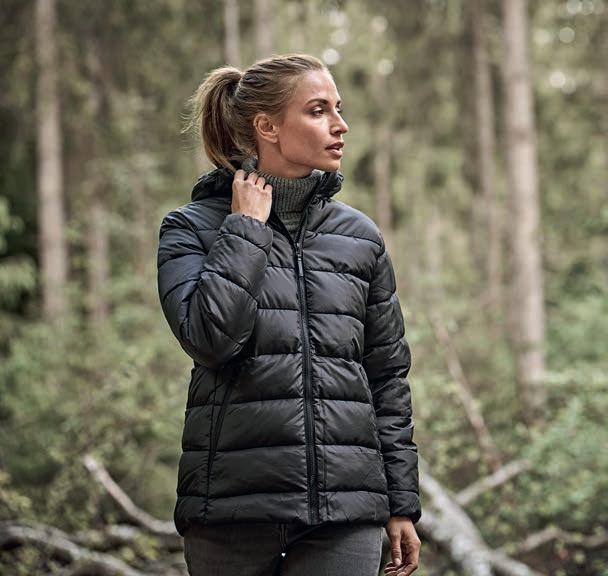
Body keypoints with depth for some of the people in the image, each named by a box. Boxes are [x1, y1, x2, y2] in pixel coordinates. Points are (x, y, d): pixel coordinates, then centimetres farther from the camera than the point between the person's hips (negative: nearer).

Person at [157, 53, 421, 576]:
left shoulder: (360, 237, 11)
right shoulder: (192, 229, 1)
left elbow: (388, 377, 13)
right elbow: (209, 336, -17)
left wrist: (402, 505, 11)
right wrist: (246, 228, -9)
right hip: (233, 509, -2)